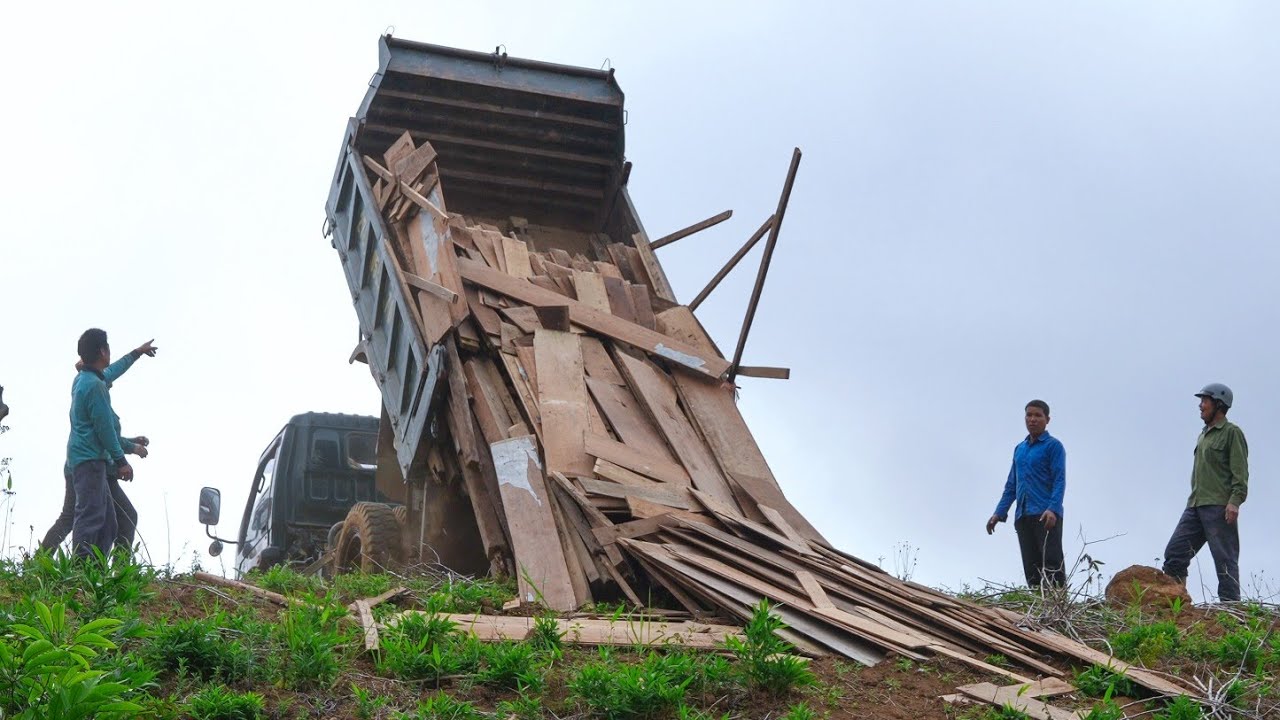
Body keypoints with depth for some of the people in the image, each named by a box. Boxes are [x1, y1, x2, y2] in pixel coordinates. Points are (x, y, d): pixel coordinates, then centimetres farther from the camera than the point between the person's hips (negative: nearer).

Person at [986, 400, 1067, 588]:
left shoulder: (1053, 446, 2)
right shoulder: (1019, 449, 21)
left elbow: (1059, 481, -8)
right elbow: (1011, 485, 24)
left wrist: (1053, 509, -22)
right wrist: (999, 513, 14)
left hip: (1046, 516, -6)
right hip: (1023, 516, 7)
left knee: (1052, 563, -14)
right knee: (1031, 568, 1)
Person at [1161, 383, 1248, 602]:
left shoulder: (1232, 432, 0)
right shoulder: (1203, 435, 24)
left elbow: (1240, 472, -9)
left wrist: (1235, 501, -21)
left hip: (1219, 507, -8)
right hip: (1195, 506, 8)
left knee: (1225, 560, -8)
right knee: (1174, 552, -1)